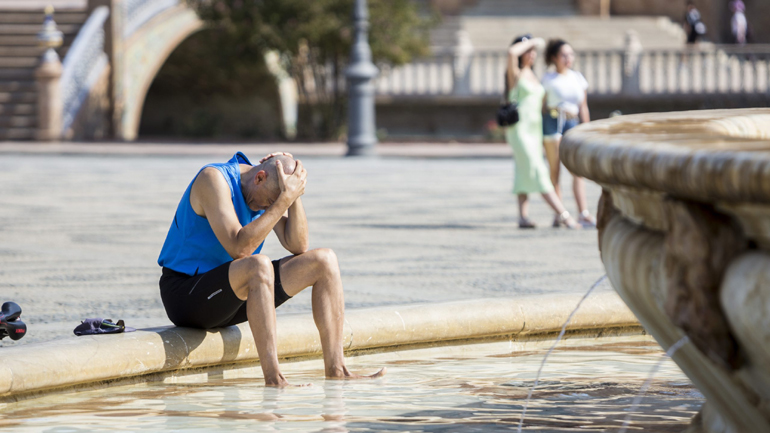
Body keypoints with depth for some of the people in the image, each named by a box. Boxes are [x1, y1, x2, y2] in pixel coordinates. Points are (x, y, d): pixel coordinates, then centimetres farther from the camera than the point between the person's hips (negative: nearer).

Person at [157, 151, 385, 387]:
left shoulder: (270, 190, 3)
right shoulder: (213, 179, -21)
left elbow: (297, 246, -4)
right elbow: (239, 248, -32)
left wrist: (294, 196, -16)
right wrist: (284, 200, -31)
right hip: (185, 295, -8)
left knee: (324, 261, -2)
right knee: (259, 265, -38)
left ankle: (335, 369, -6)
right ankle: (273, 379, -41)